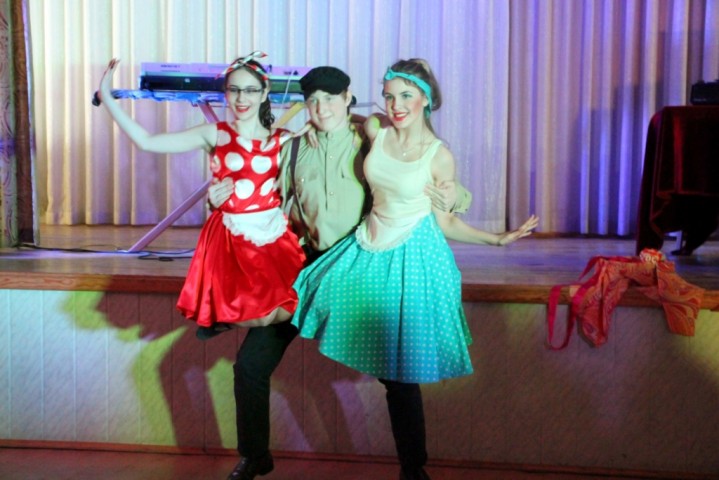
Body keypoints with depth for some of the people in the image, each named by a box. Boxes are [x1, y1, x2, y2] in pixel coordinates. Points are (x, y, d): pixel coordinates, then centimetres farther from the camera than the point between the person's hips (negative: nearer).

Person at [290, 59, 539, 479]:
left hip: (410, 258, -5)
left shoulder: (439, 156, -11)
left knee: (400, 370, 2)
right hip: (371, 248, 5)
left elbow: (445, 223, -5)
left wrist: (499, 239, -13)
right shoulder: (375, 129, 0)